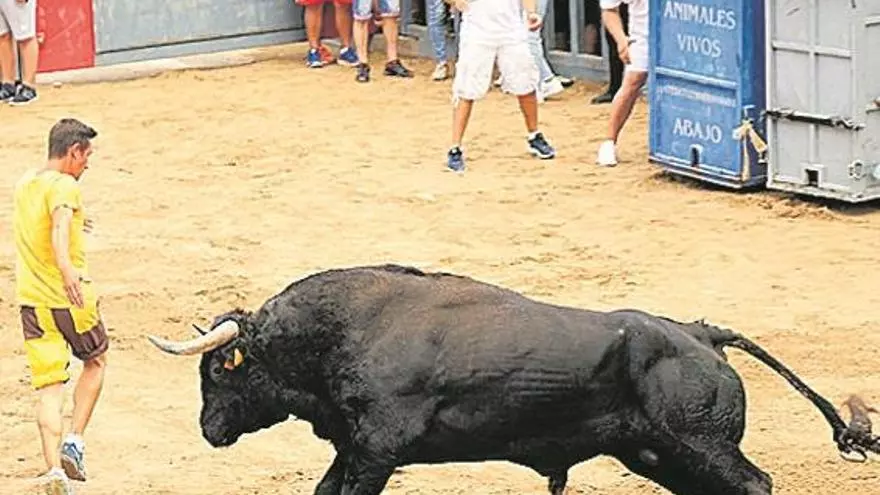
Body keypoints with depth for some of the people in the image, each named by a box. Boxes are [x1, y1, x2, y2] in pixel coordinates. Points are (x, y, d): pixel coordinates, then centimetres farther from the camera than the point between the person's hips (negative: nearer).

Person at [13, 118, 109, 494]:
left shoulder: (24, 184, 12)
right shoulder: (64, 186, -13)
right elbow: (59, 226, -34)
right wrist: (67, 269, -51)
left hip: (32, 301, 6)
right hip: (71, 298, -5)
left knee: (48, 386, 3)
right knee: (96, 362, 20)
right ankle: (74, 443, 9)